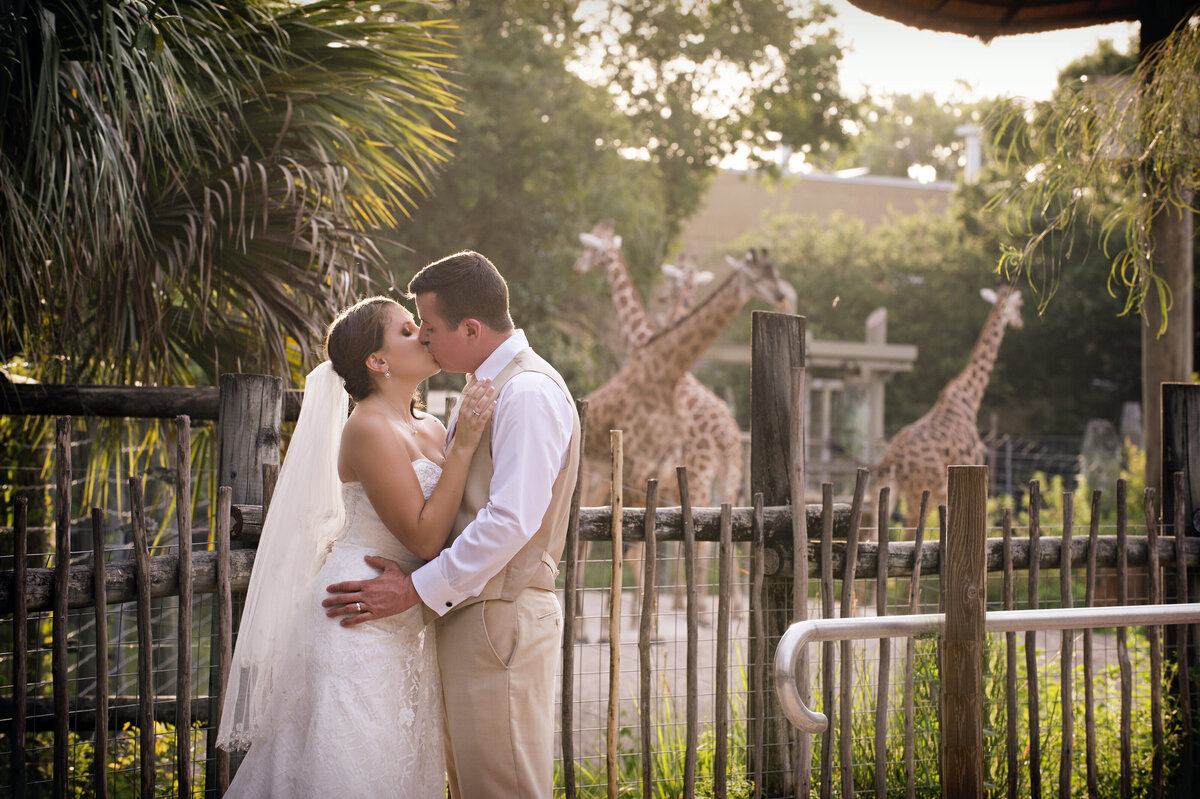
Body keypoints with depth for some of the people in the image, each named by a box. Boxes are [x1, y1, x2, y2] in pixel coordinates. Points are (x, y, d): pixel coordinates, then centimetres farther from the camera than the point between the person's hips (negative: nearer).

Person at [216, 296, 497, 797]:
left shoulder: (431, 430, 11)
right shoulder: (369, 427, -15)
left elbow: (438, 533, 11)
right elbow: (424, 536, -18)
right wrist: (464, 446, -18)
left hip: (402, 628, 9)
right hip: (360, 624, -8)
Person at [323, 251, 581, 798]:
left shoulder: (529, 394, -17)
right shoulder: (486, 387, 15)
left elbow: (511, 521, -24)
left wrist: (418, 589, -20)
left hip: (501, 619, -10)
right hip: (466, 616, 10)